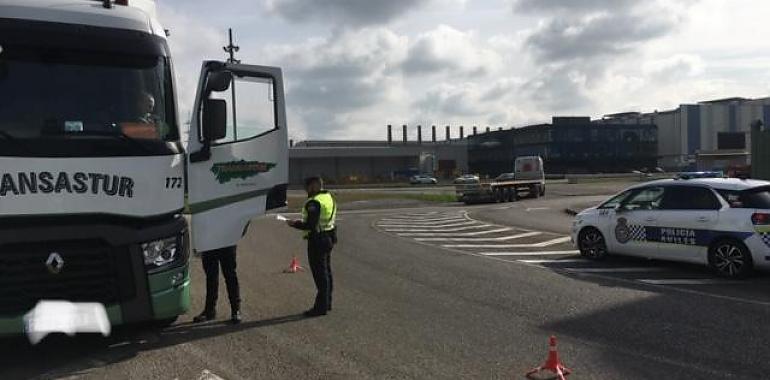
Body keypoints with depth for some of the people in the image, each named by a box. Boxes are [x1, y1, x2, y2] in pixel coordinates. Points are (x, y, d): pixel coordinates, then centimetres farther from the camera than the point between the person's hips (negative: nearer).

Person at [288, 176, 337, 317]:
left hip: (317, 241, -10)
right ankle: (327, 303, 26)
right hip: (328, 238, 10)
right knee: (327, 272, 16)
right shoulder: (330, 198, 11)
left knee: (320, 274, -5)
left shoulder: (314, 203, -19)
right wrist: (301, 222, 17)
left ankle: (321, 307, 1)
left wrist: (294, 224, -9)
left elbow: (310, 225, -23)